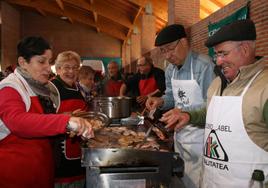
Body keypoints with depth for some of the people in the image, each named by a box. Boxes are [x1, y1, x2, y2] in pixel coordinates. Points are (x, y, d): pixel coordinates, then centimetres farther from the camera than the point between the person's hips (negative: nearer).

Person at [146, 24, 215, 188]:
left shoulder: (204, 65, -19)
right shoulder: (170, 69, 5)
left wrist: (184, 112, -28)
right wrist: (161, 101, -4)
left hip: (199, 135, -7)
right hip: (179, 133, 7)